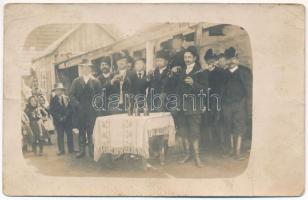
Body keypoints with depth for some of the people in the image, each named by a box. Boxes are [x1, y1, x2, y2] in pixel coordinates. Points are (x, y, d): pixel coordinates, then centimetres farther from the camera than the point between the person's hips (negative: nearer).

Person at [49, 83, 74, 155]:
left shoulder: (67, 98, 7)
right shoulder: (53, 100, 3)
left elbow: (70, 108, 0)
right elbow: (52, 111, -5)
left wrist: (65, 116, -13)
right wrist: (59, 117, -14)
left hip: (67, 119, 1)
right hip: (58, 121, -1)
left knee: (69, 134, 3)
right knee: (60, 135, 1)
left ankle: (71, 149, 11)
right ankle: (61, 150, 6)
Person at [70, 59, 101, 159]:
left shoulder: (95, 81, 6)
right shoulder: (76, 81, 10)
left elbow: (99, 96, 2)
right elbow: (71, 95, 3)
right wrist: (77, 104, -10)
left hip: (91, 111, -2)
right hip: (79, 110, 2)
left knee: (91, 131, -3)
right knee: (81, 131, 6)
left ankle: (92, 150, 5)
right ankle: (82, 150, 13)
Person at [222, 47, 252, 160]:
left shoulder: (244, 72, 0)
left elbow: (249, 90, -4)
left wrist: (248, 108, -11)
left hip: (240, 104, -3)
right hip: (227, 104, 3)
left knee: (239, 128, -3)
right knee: (230, 129, 8)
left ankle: (238, 151, 1)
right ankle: (232, 149, 16)